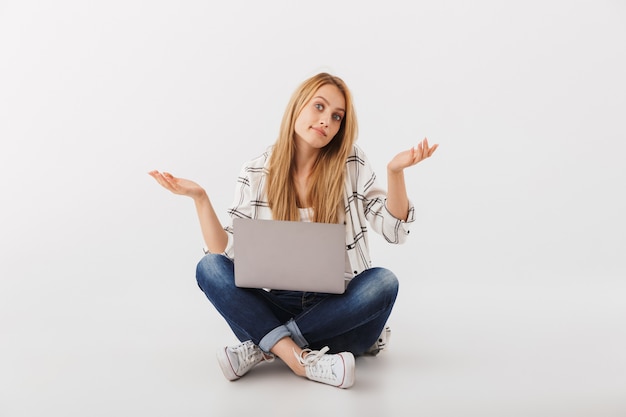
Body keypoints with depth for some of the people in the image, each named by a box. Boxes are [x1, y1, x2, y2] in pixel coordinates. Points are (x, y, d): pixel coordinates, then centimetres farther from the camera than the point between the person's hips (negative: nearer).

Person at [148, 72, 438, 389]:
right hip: (277, 307, 1)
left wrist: (395, 171, -19)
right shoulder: (257, 173, 1)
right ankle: (303, 360, -32)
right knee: (209, 268, -20)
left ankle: (264, 348, -23)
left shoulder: (352, 164, 0)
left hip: (340, 309, 0)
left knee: (384, 282, -31)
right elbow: (226, 253, -3)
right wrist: (200, 198, -14)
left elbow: (394, 230, -5)